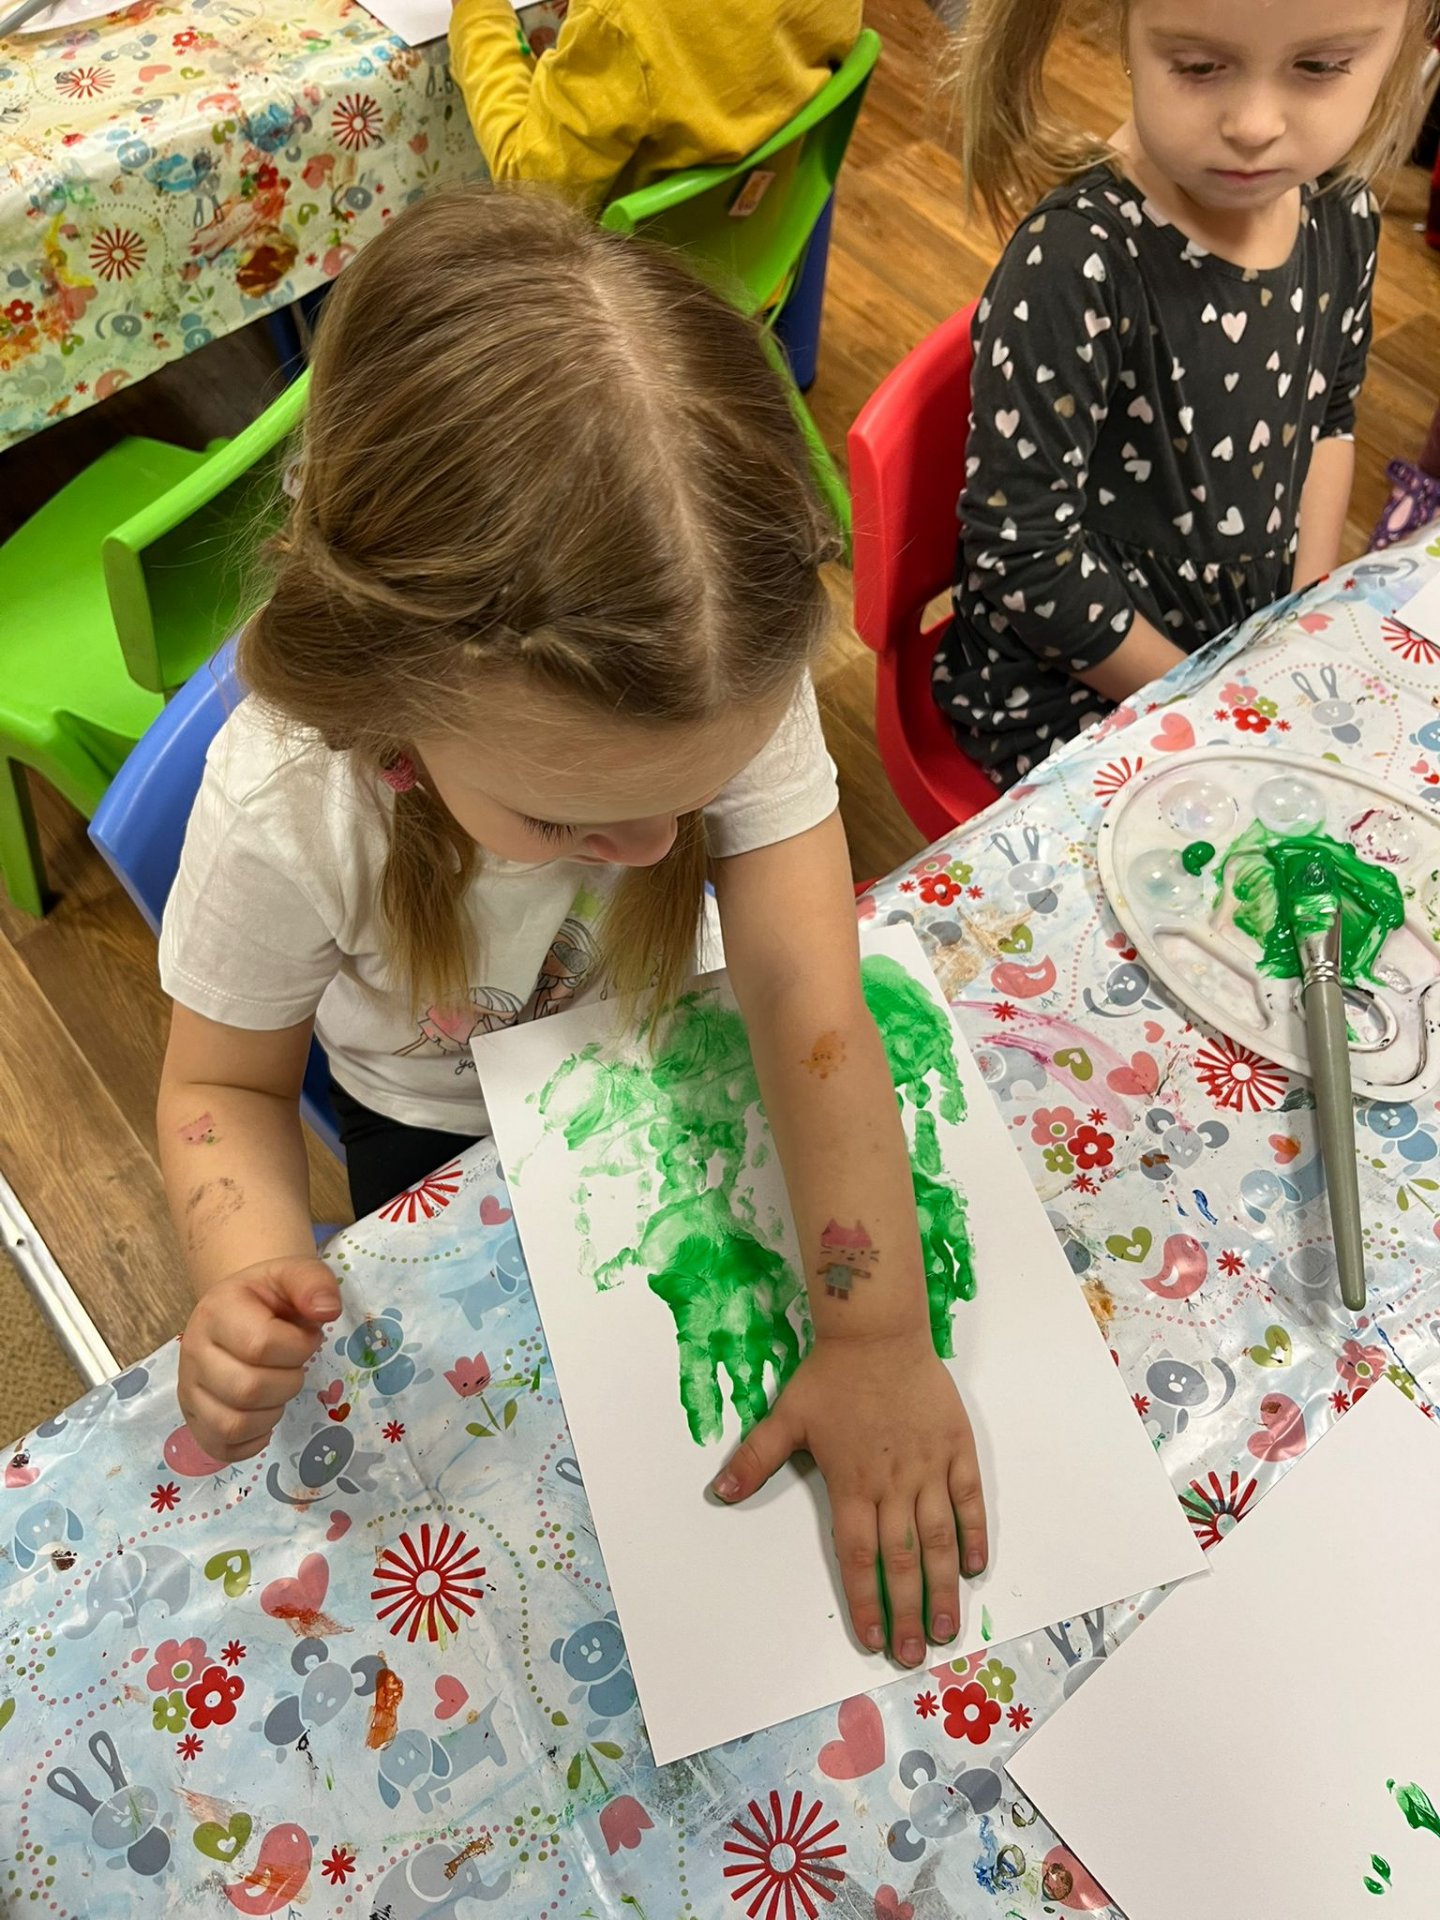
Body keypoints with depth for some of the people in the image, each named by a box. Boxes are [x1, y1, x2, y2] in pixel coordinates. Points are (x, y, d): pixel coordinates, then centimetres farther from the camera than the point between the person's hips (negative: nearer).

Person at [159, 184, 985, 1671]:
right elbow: (226, 1085, -19)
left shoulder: (732, 683, -34)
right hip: (447, 1143, -1)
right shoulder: (283, 816, -37)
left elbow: (805, 992, -35)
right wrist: (253, 1281, -39)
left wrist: (879, 1338, -39)